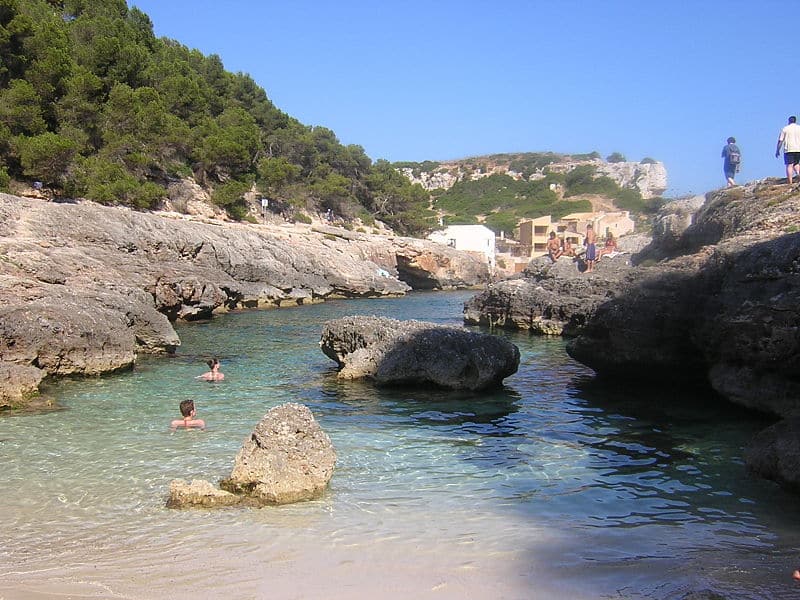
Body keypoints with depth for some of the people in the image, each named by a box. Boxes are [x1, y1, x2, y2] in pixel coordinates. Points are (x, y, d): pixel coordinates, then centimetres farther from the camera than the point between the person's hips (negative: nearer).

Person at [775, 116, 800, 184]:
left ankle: (790, 183, -14)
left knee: (789, 165, -6)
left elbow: (780, 141, 0)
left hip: (789, 150, -3)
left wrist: (777, 150, 6)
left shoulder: (785, 129, 3)